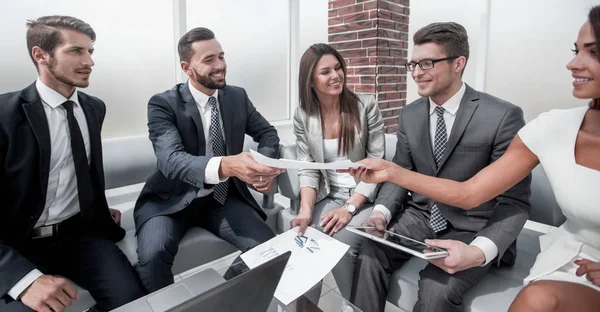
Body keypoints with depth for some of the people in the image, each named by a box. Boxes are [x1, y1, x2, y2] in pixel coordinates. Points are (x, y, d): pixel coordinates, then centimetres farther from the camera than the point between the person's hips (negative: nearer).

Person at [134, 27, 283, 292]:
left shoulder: (237, 97, 2)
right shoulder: (163, 104, -12)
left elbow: (268, 133, 11)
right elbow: (171, 159, -28)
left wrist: (264, 167, -13)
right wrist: (225, 165, -49)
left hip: (224, 197, 4)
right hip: (172, 199, -3)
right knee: (153, 255, -33)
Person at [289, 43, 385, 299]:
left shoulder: (366, 106, -7)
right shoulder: (302, 116, 0)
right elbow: (307, 169, -1)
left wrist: (350, 207, -19)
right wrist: (306, 210, -18)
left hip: (365, 198, -2)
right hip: (328, 198, 3)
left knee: (340, 244, -27)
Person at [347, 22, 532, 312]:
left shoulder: (503, 116, -14)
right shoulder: (409, 114, 2)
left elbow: (515, 201, -13)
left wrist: (479, 251, -30)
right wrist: (381, 211, -14)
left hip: (473, 228, -3)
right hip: (421, 216, 4)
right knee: (369, 255, -21)